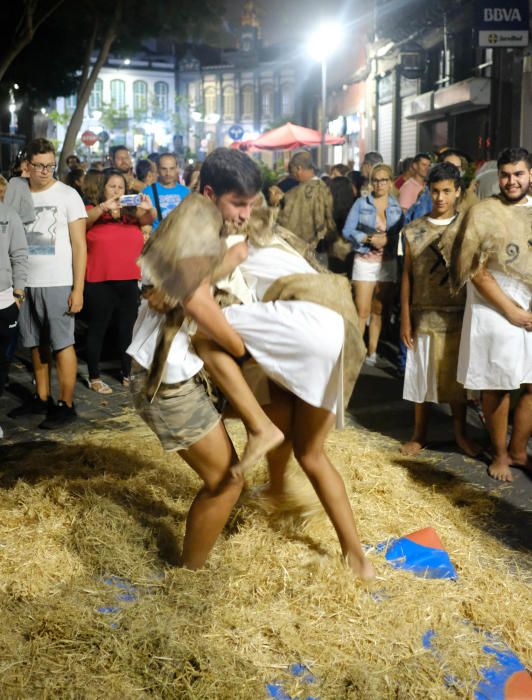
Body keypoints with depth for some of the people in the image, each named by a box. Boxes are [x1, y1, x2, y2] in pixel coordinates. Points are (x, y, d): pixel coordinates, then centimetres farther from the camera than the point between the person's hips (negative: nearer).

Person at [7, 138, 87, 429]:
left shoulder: (68, 195, -2)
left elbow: (79, 245, -3)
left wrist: (78, 288, -10)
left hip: (58, 284, -4)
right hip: (26, 283, 4)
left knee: (62, 343, 1)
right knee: (37, 344, 11)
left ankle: (65, 405, 6)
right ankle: (42, 398, 22)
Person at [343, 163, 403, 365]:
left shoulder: (397, 207, 6)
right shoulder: (361, 203, 0)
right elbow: (347, 231, -5)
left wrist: (387, 240, -17)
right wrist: (369, 239, -17)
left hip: (388, 263, 2)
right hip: (365, 262, -2)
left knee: (379, 311, 9)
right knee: (362, 311, -7)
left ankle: (372, 352, 18)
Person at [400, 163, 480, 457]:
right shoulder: (414, 230, 2)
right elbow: (407, 276, 3)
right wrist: (405, 319, -1)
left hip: (459, 317, 0)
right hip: (423, 317, 0)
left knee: (457, 376, 9)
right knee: (422, 376, 8)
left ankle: (460, 433, 24)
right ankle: (419, 434, 21)